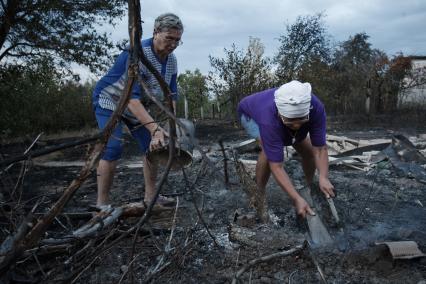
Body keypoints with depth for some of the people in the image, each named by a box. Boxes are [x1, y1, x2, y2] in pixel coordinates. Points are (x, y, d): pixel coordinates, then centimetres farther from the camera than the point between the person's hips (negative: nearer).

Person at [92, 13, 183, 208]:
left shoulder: (172, 61, -8)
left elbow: (171, 95, -6)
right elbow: (131, 98, -41)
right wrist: (154, 128, -50)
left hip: (139, 106, 8)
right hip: (110, 102, -7)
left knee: (152, 146, 3)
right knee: (113, 148, -23)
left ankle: (150, 195, 14)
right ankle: (102, 203, -14)